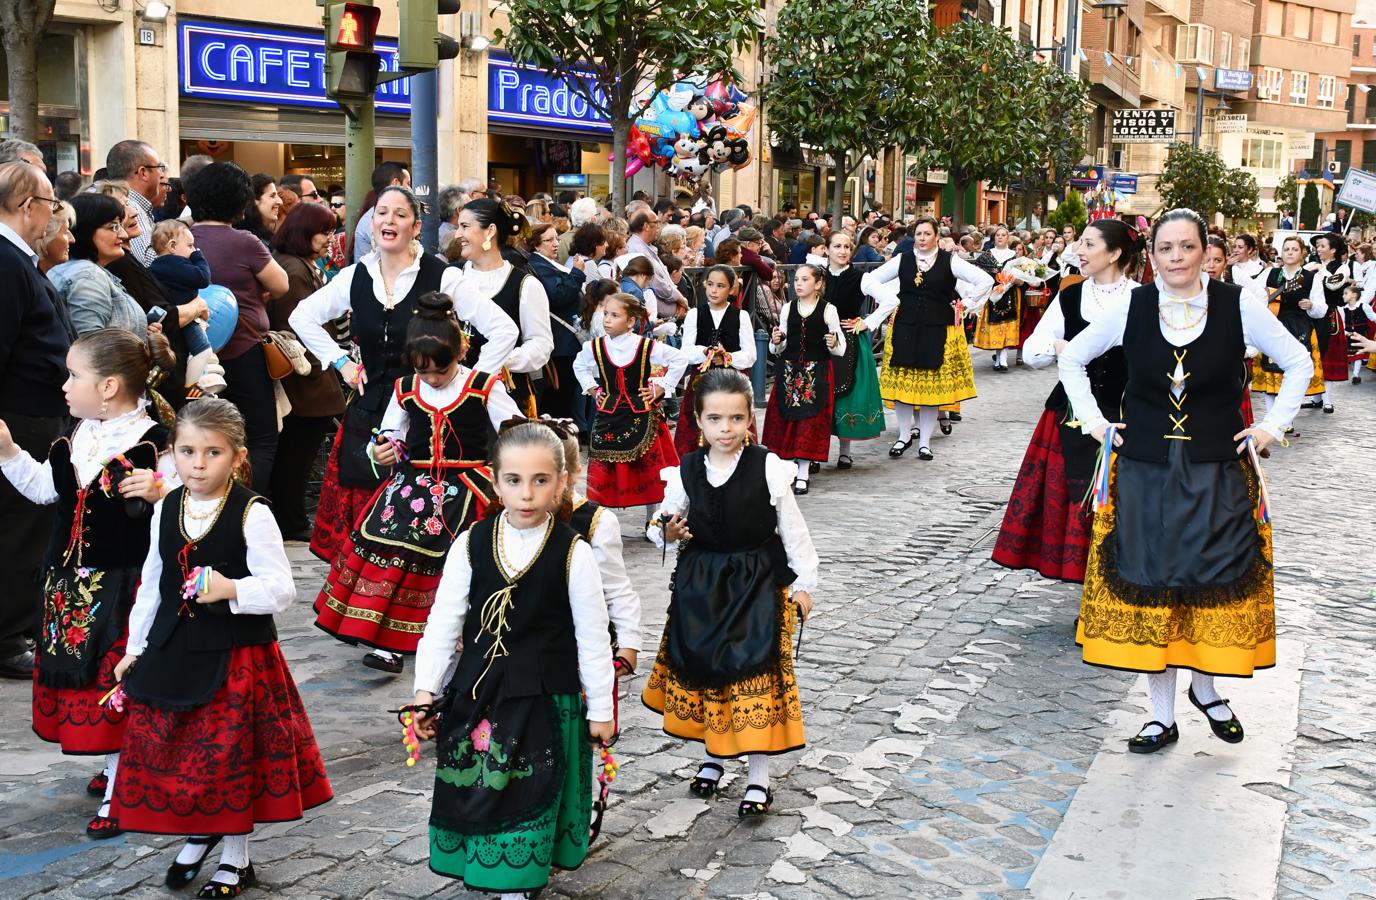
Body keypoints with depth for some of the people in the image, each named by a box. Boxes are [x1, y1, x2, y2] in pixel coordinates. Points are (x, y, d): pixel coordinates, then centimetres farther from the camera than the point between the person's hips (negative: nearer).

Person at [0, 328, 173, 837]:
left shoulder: (151, 445, -16)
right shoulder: (76, 439, 7)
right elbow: (45, 489, 18)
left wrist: (159, 494, -36)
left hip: (124, 583, -8)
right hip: (71, 581, 8)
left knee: (118, 680, -2)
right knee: (80, 675, 16)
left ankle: (122, 792, 10)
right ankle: (117, 768, 34)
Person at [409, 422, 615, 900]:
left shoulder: (573, 553, -10)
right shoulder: (471, 545, -3)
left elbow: (592, 639, -4)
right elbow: (443, 622, 1)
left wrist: (600, 709, -1)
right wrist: (425, 690, -2)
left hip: (545, 698, -3)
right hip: (475, 693, 3)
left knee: (527, 799, 5)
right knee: (472, 794, 11)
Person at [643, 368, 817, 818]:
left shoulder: (767, 467, -11)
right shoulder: (685, 471, -4)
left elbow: (792, 528, -4)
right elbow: (665, 520, 9)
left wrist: (803, 583, -2)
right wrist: (667, 533, -14)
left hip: (758, 583, -3)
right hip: (701, 585, 3)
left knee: (756, 672, -4)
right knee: (703, 667, 11)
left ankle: (759, 776, 8)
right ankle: (714, 752, 35)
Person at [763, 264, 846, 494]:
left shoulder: (828, 310, -3)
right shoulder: (788, 308, 6)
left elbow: (840, 349, 1)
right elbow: (778, 350, 12)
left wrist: (834, 344, -20)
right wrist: (776, 342, -9)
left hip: (817, 373, -3)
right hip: (789, 371, 3)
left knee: (810, 421, -5)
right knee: (786, 419, 4)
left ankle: (803, 474, -2)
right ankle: (792, 465, 20)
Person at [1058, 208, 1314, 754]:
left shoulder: (1237, 308, -5)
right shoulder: (1131, 309, -2)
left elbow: (1298, 363, 7)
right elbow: (1072, 358, 12)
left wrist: (1272, 426, 2)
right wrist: (1092, 420, 5)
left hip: (1218, 474, 0)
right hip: (1145, 473, 1)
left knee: (1216, 584, 5)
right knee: (1148, 588, 3)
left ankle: (1206, 686, 32)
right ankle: (1162, 716, 15)